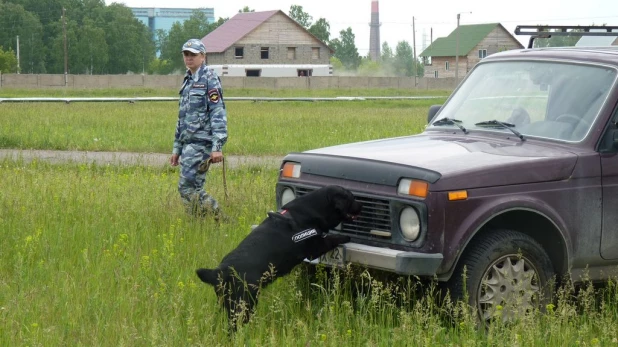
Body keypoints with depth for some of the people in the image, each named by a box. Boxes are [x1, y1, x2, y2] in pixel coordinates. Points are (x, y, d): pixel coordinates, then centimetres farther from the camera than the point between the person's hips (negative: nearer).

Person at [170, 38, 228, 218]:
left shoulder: (209, 79, -7)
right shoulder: (188, 80, 20)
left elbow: (218, 113, -14)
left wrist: (217, 147, -22)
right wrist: (176, 148, 22)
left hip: (201, 142, -9)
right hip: (188, 143, 9)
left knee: (187, 187, -14)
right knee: (194, 188, 6)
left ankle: (219, 219, -9)